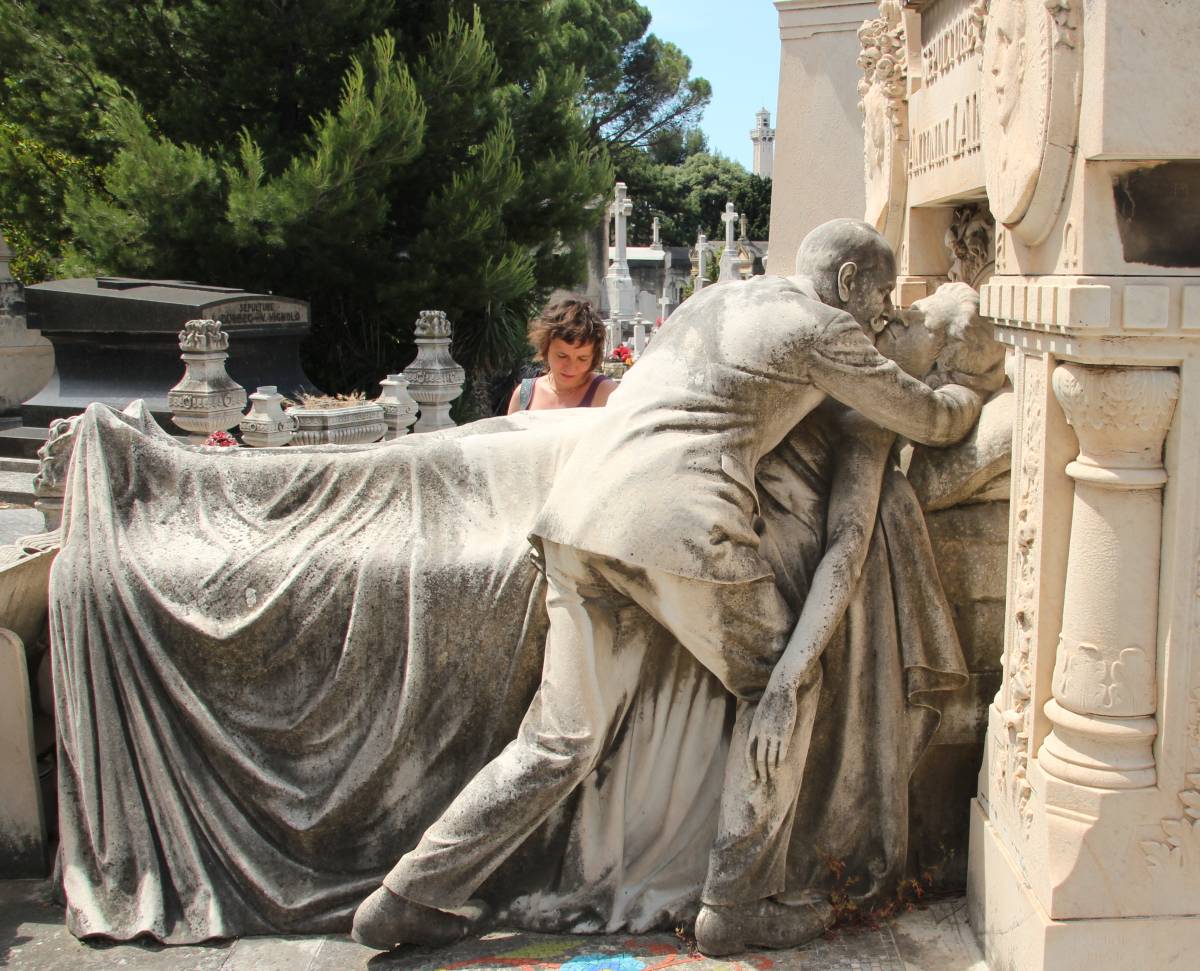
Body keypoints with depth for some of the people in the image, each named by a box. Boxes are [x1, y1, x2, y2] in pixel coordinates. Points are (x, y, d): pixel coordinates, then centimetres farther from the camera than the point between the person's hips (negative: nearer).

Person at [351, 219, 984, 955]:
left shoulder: (720, 300, 28)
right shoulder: (822, 328, 6)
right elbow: (932, 420, 16)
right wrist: (972, 393, 38)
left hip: (580, 504, 8)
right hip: (679, 516, -7)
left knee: (563, 739, 13)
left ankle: (406, 899, 15)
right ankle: (738, 907, 17)